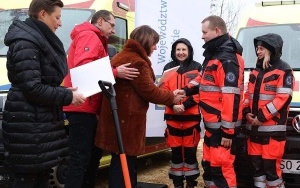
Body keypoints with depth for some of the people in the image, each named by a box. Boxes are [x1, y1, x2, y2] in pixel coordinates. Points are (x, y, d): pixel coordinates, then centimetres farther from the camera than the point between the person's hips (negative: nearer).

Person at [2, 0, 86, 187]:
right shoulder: (25, 43, -15)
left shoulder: (41, 40, 17)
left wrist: (65, 91, 5)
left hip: (44, 120, 10)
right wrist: (67, 96, -15)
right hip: (28, 124, -10)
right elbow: (33, 88, -22)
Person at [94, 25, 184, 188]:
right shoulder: (136, 62, -14)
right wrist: (172, 97, -1)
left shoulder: (123, 56, 19)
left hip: (121, 116, 10)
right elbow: (149, 91, -14)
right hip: (126, 118, -10)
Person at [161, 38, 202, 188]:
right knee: (175, 151, 8)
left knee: (190, 151, 3)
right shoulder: (168, 68, 9)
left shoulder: (197, 67, 1)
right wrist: (173, 105, -12)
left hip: (192, 116, -2)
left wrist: (185, 105, -16)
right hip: (172, 116, 2)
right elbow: (164, 91, 5)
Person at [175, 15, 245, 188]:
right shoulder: (214, 54, 16)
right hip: (212, 124, 11)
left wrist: (228, 131, -23)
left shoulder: (227, 59, -18)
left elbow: (231, 97, -23)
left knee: (221, 167, -7)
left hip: (222, 126, -10)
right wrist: (187, 90, 9)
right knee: (209, 164, 19)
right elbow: (206, 80, 27)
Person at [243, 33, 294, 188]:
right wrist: (246, 112, 0)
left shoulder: (283, 70, -5)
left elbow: (283, 98, -14)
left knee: (271, 166, -6)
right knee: (256, 164, 12)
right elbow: (248, 94, 20)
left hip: (273, 128, -7)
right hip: (254, 127, 7)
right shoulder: (256, 71, 18)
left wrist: (261, 117, -16)